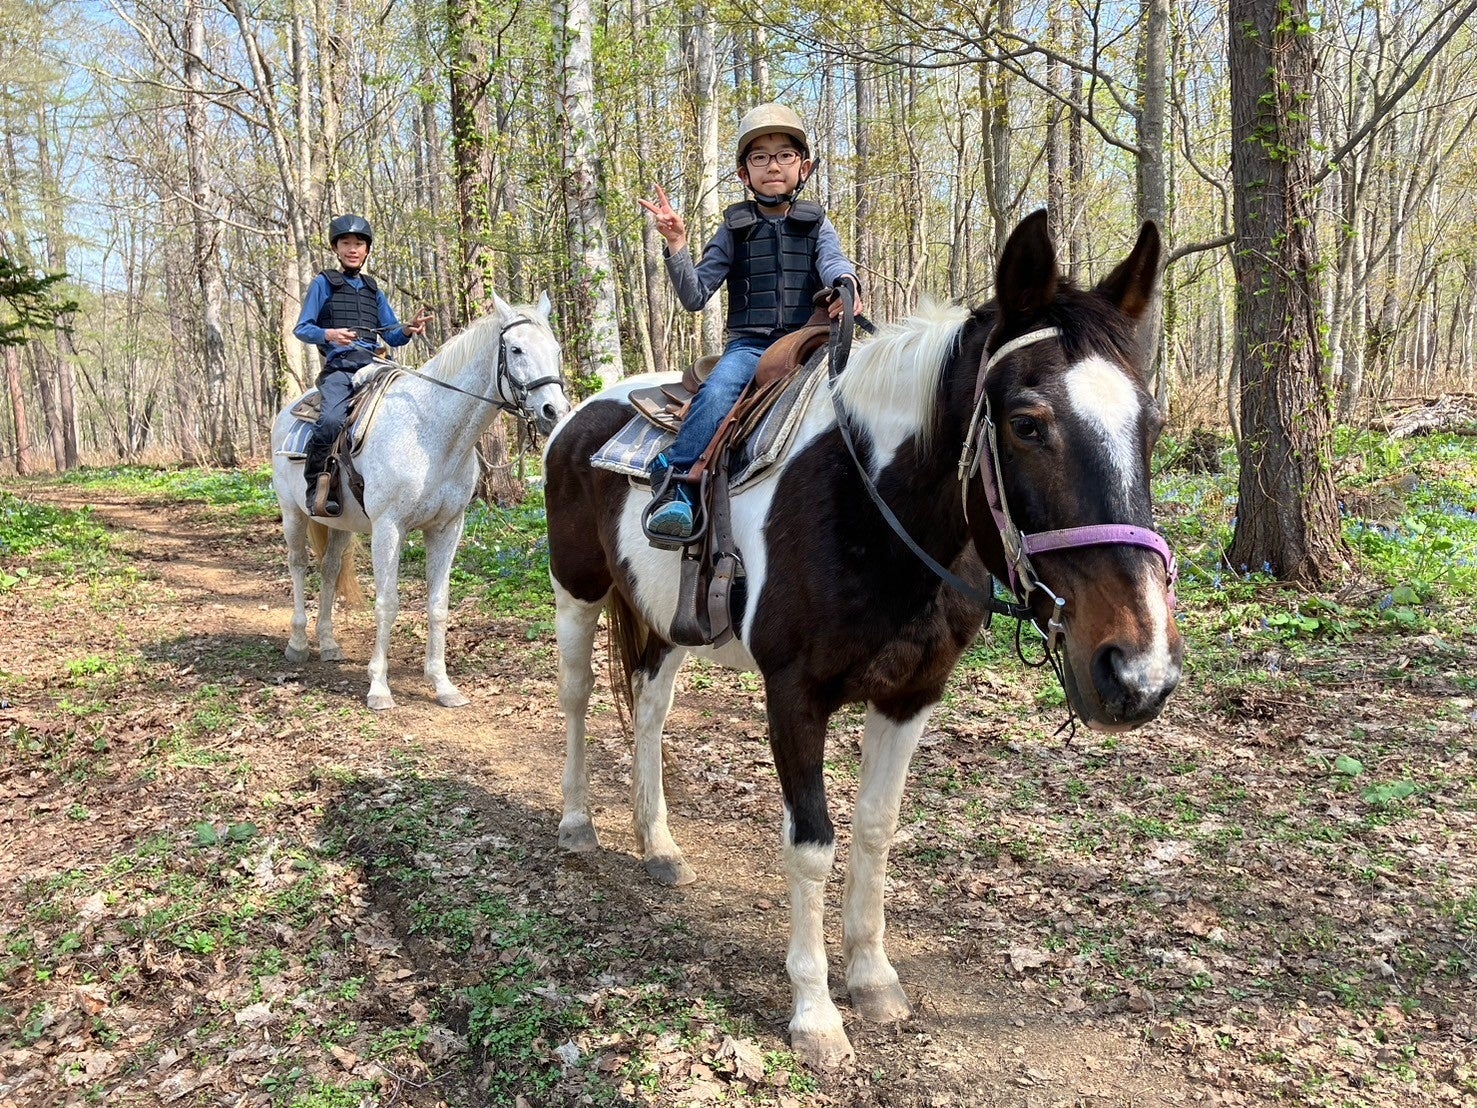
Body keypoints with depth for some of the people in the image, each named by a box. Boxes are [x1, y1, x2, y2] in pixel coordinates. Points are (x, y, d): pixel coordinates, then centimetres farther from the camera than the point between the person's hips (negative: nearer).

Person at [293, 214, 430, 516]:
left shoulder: (373, 289, 24)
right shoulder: (324, 283, 11)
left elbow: (392, 336, 21)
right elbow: (301, 329, 5)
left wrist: (409, 329, -2)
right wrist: (328, 334, -16)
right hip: (338, 368, -4)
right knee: (332, 420, -32)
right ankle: (315, 487, -18)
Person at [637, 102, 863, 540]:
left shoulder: (816, 225, 15)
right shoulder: (735, 229, 12)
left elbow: (832, 262, -8)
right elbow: (695, 298, 5)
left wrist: (847, 283, -33)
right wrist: (677, 245, -10)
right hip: (748, 344, -1)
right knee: (717, 392, -32)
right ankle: (673, 489, -35)